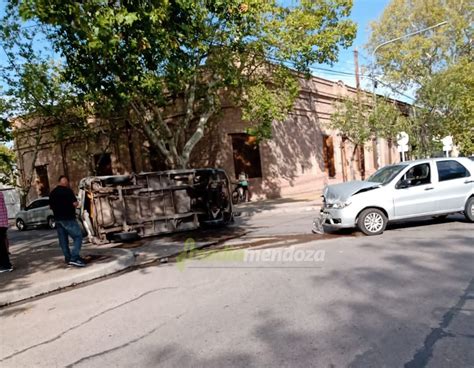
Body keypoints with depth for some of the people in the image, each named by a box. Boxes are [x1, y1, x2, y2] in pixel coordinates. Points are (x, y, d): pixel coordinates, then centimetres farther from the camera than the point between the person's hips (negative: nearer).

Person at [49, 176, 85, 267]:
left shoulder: (52, 193, 12)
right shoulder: (68, 190, -11)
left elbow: (51, 206, 20)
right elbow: (75, 204, -16)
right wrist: (77, 203, 4)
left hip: (58, 218, 8)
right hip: (68, 218, -8)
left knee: (63, 239, 12)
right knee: (78, 236, -6)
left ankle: (68, 258, 18)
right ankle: (74, 258, -16)